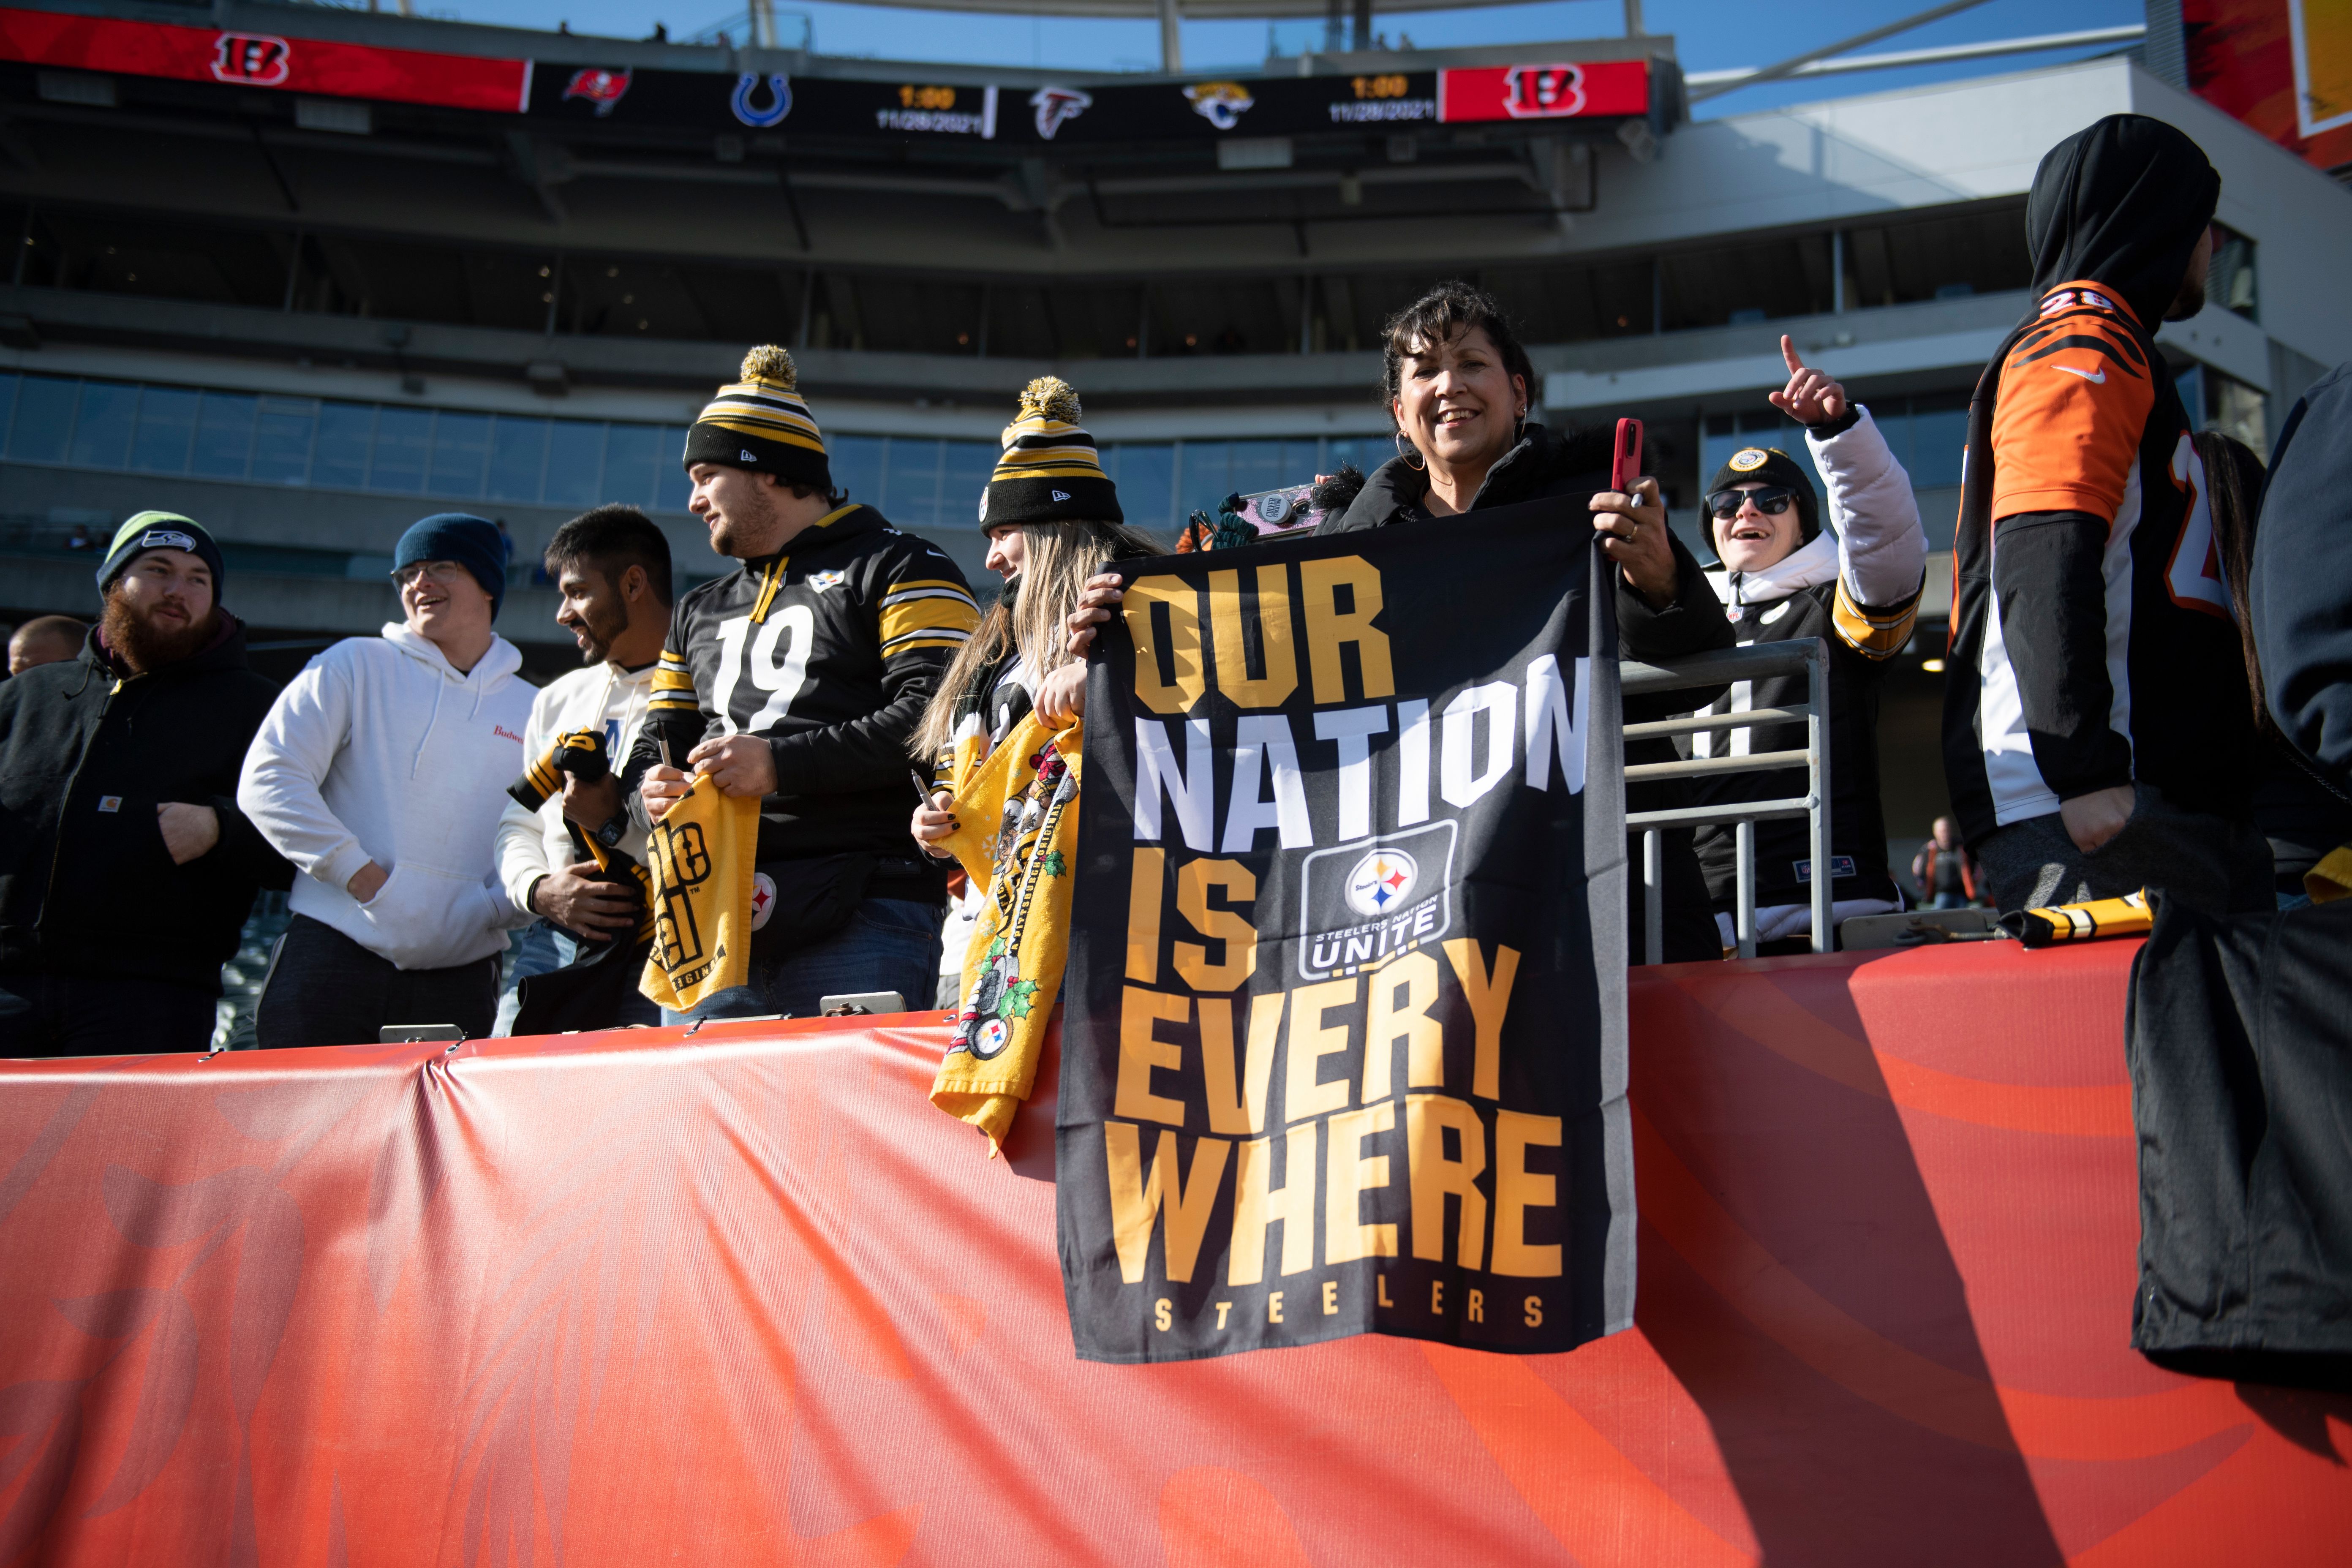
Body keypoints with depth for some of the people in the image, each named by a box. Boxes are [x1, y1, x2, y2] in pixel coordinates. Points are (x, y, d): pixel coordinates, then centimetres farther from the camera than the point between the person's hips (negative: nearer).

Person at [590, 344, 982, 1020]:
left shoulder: (900, 570, 5)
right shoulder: (700, 611, 28)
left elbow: (935, 719, -10)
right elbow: (659, 743, 27)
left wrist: (782, 763, -15)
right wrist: (650, 791, 1)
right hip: (714, 920, 6)